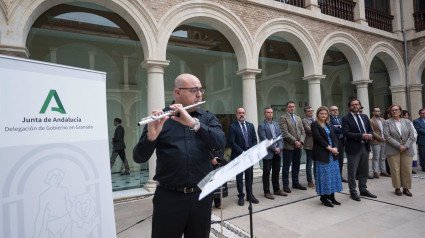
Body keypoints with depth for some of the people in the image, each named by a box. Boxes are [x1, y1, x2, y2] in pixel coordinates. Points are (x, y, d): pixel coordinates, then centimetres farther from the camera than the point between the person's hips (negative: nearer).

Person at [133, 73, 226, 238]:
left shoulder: (208, 118, 5)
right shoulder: (160, 118, -2)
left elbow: (220, 142, -13)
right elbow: (139, 157, -8)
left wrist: (193, 123, -26)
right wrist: (151, 136, -28)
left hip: (202, 195, 3)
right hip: (168, 197, -2)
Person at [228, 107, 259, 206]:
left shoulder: (250, 125, 10)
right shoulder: (232, 126, -4)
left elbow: (254, 140, 9)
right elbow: (232, 142, -10)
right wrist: (242, 152, -14)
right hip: (238, 155, -4)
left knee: (249, 176, 12)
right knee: (239, 176, 6)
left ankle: (250, 195, 24)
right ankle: (241, 196, 17)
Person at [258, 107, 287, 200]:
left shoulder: (276, 124, 14)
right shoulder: (262, 126, -7)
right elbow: (264, 140, -15)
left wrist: (280, 147, -5)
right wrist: (274, 149, -15)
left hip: (277, 153, 6)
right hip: (268, 153, -6)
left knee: (276, 172, 15)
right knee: (266, 173, 4)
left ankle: (277, 189, 28)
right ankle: (267, 192, 14)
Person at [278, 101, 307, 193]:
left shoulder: (298, 118, 17)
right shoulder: (283, 118, -5)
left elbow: (303, 132, 12)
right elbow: (285, 132, -14)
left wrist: (301, 141, -5)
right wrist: (295, 141, -16)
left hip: (298, 146, 6)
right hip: (288, 146, -6)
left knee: (296, 166, 13)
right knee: (286, 166, 2)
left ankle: (296, 183, 25)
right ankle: (285, 185, 11)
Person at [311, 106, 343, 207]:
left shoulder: (329, 125, 17)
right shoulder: (315, 124, -4)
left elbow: (334, 137, 9)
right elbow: (318, 138, -13)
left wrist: (335, 148, -8)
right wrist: (329, 148, -15)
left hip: (332, 154, 7)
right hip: (322, 154, -7)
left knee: (333, 174, 9)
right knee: (324, 175, -2)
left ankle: (331, 196, 20)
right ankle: (323, 197, 9)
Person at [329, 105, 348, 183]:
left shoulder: (340, 119, 17)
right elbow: (333, 128, -18)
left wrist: (339, 126, -13)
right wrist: (341, 130, -7)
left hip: (341, 141, 7)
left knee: (341, 160, 12)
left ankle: (340, 176, 22)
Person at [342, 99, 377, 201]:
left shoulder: (365, 117, 13)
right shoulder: (346, 119, -8)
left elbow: (370, 130, 15)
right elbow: (346, 133, -17)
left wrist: (369, 135, -8)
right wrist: (361, 136, -23)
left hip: (365, 146, 6)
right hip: (354, 148, -6)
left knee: (364, 170, 16)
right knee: (352, 171, 2)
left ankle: (363, 189, 31)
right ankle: (353, 192, 15)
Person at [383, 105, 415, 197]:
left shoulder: (407, 122, 10)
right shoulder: (387, 122, 1)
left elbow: (411, 136, 4)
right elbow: (387, 136, -8)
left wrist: (406, 146, -10)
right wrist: (399, 146, -14)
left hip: (407, 150, 3)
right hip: (393, 150, -2)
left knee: (407, 170, 4)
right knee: (395, 170, 1)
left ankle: (406, 188, 18)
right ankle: (397, 188, 13)